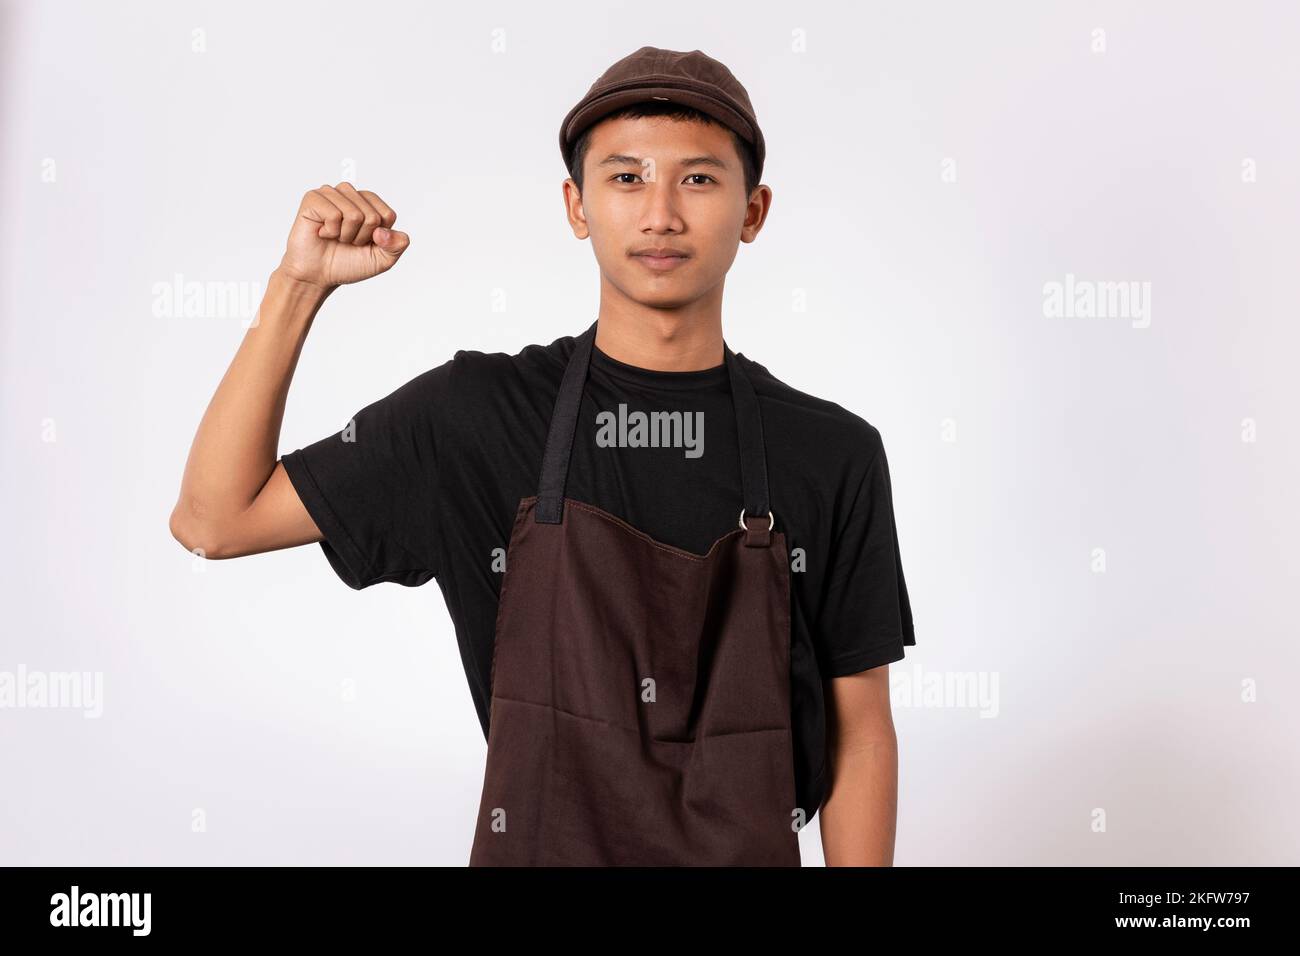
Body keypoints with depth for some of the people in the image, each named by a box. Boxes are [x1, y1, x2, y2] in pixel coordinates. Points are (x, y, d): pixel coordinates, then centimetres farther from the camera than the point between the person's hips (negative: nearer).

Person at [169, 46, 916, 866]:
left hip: (752, 849, 1)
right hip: (533, 844, 0)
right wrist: (299, 285, -16)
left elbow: (860, 731, -4)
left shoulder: (835, 452, -9)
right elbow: (214, 520, -8)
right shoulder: (474, 413, -10)